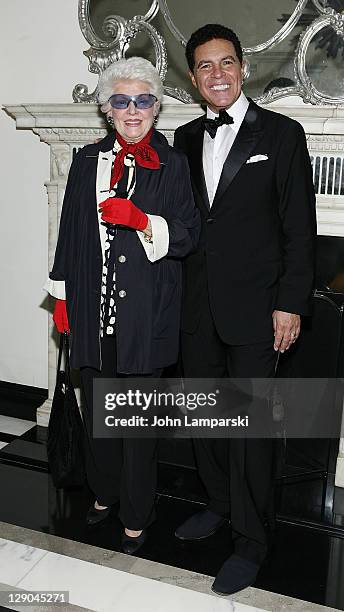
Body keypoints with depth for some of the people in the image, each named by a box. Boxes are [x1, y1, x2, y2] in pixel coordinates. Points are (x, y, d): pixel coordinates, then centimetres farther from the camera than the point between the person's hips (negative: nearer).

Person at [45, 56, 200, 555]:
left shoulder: (172, 165, 1)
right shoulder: (88, 161, 10)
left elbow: (189, 237, -3)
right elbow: (71, 230, 11)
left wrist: (141, 220, -20)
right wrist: (63, 296, 10)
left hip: (145, 312, -3)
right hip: (94, 307, 4)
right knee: (97, 410, 15)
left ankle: (136, 517, 23)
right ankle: (104, 492, 38)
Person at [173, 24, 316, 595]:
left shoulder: (282, 134, -2)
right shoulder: (185, 139, 11)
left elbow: (300, 229, -5)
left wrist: (290, 304, -10)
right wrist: (179, 293, 7)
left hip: (255, 310, -5)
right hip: (197, 308, 5)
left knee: (250, 425, 1)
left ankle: (250, 541, 17)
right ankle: (220, 503, 37)